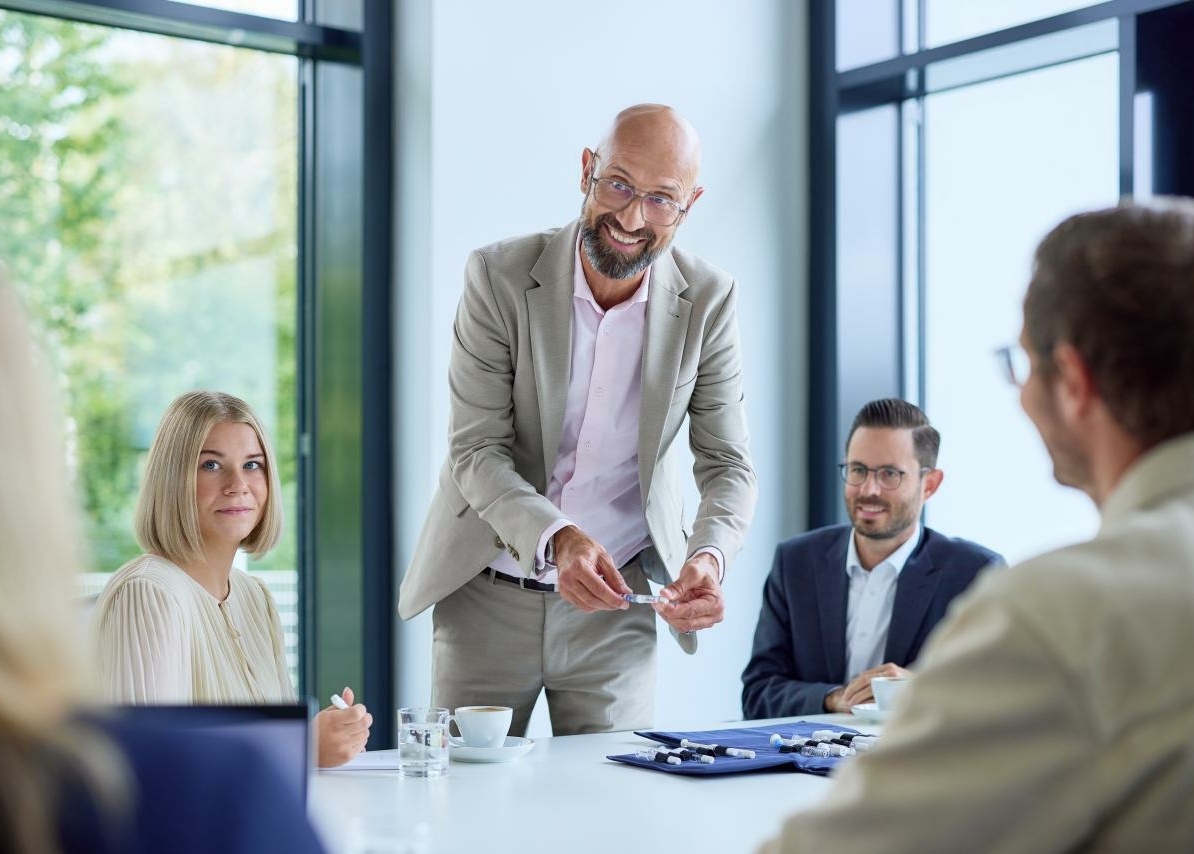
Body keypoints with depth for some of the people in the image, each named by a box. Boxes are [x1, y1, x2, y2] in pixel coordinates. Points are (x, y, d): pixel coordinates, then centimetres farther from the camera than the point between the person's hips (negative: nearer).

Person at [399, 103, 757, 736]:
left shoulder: (710, 301, -8)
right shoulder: (499, 276, -13)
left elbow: (728, 464, -6)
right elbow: (477, 451, -16)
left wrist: (709, 556, -28)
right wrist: (556, 539, -34)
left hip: (617, 601, 1)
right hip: (487, 596, -1)